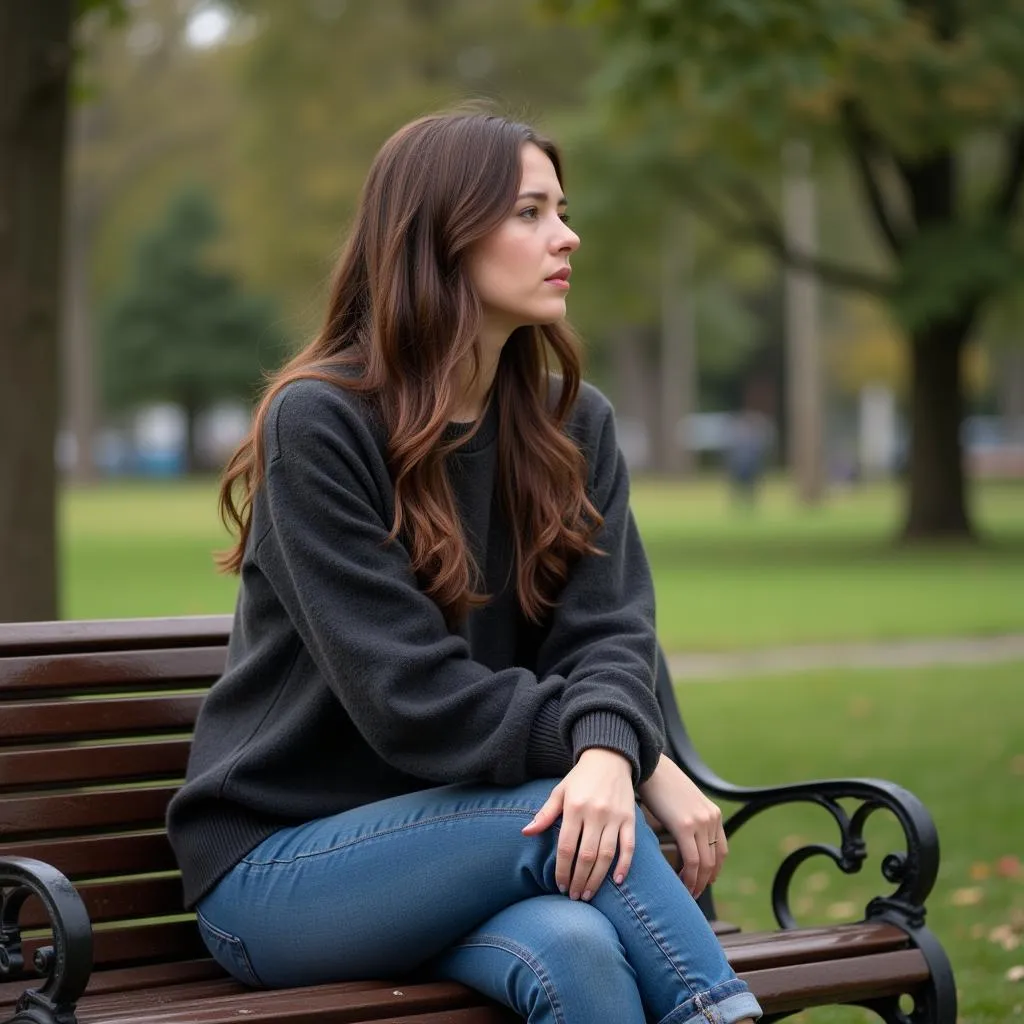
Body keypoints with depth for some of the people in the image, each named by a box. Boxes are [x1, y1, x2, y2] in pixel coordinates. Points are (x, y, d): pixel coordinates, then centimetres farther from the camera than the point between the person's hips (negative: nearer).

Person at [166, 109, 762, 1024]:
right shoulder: (317, 424, -12)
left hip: (455, 842, 4)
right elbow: (408, 694, -18)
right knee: (566, 813, -30)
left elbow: (607, 629, -6)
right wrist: (647, 762, -20)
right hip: (276, 865, -4)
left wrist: (610, 749, -30)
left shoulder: (572, 424, 7)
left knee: (580, 948, -31)